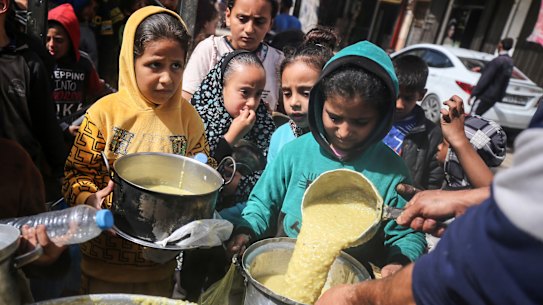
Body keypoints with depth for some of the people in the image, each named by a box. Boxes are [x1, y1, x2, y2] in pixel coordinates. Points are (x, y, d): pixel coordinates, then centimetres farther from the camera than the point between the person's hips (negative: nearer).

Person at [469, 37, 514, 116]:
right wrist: (483, 69, 36)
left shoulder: (498, 61, -19)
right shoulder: (510, 61, 9)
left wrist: (472, 95, -17)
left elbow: (485, 79, -20)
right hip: (496, 96, 9)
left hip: (486, 96, -9)